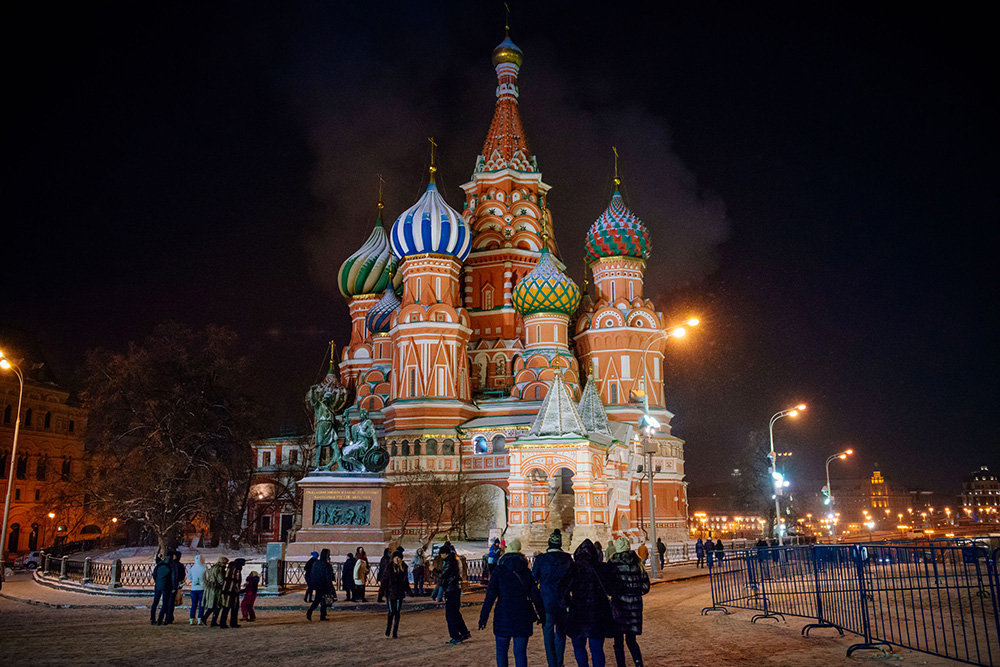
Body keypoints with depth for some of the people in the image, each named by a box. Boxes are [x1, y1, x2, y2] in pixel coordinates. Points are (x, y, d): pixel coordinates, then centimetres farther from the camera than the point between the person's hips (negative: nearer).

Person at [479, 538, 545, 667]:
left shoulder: (499, 571, -4)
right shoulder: (527, 572, 5)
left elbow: (491, 595, -8)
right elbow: (535, 595, 7)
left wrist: (484, 616, -5)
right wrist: (541, 614, 16)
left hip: (503, 617, -2)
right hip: (523, 618, 2)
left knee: (501, 650, 12)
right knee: (520, 651, 6)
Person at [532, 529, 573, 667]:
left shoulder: (541, 558, -10)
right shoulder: (568, 558, -3)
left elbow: (533, 578, 0)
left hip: (547, 602, -3)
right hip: (563, 601, 3)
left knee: (548, 633, 5)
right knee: (561, 631, 18)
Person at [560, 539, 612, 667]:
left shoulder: (573, 569, -9)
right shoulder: (603, 568, -3)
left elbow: (563, 591, -11)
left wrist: (568, 606, 3)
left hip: (577, 614, -2)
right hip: (599, 614, 2)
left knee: (579, 647, 17)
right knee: (597, 649, 10)